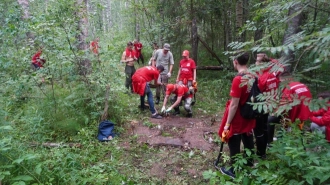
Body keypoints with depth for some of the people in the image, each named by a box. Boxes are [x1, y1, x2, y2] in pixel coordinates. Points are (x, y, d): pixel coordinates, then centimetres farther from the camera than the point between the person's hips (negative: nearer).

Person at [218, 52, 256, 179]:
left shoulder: (238, 79, -27)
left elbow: (234, 105, -24)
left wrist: (227, 124, -16)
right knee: (248, 142, 24)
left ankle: (233, 171, 27)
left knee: (234, 145, 10)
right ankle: (249, 165, 44)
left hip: (237, 120, -7)